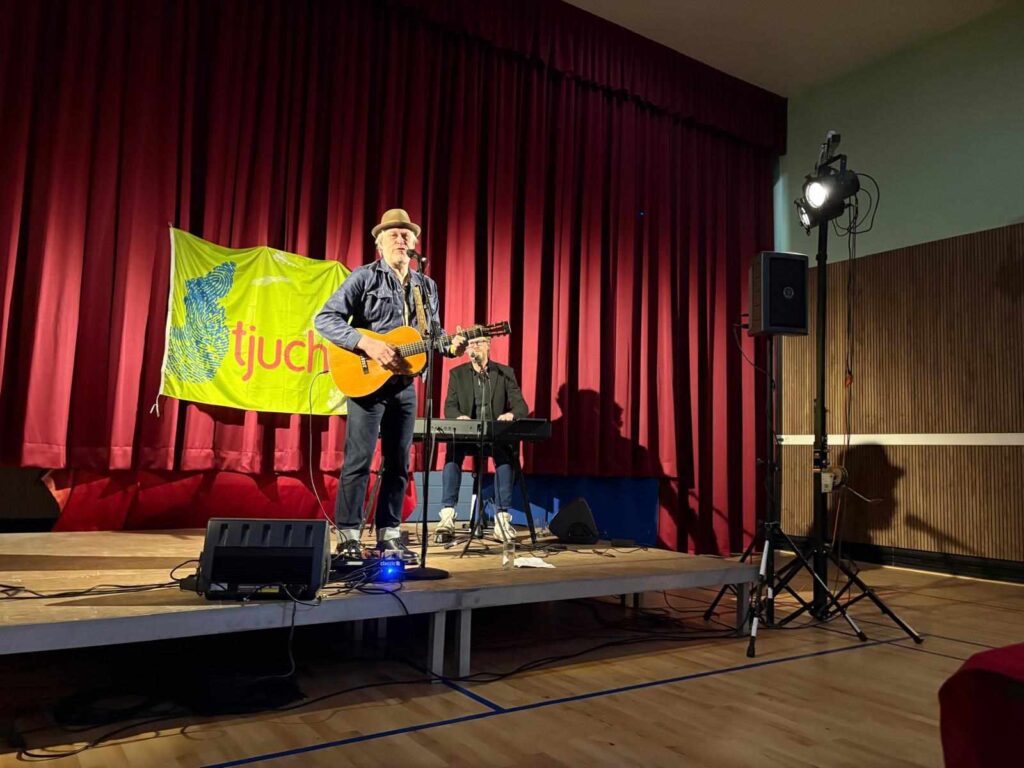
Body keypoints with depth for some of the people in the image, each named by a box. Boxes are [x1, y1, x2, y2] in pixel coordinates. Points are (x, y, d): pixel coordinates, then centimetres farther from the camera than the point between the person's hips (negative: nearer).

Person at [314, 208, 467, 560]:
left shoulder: (426, 286, 14)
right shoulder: (364, 277, -4)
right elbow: (325, 318, -11)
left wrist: (450, 346, -5)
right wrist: (366, 343, -23)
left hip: (404, 384, 6)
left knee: (398, 463, 8)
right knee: (358, 460, -4)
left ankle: (389, 536, 18)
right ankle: (348, 537, 6)